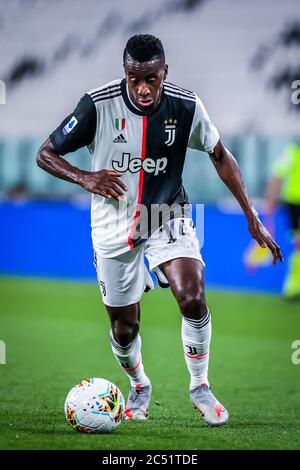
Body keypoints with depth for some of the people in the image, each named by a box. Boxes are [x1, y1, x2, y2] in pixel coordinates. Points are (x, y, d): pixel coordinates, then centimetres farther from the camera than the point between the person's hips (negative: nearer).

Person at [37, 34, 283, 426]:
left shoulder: (186, 107, -15)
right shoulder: (98, 104, -19)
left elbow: (220, 157, 1)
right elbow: (46, 154, -8)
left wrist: (252, 218, -1)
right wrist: (85, 178, -27)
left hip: (168, 217, 0)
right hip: (114, 226, 0)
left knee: (192, 299, -22)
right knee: (124, 326, 6)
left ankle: (200, 387, 1)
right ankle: (139, 386, 38)